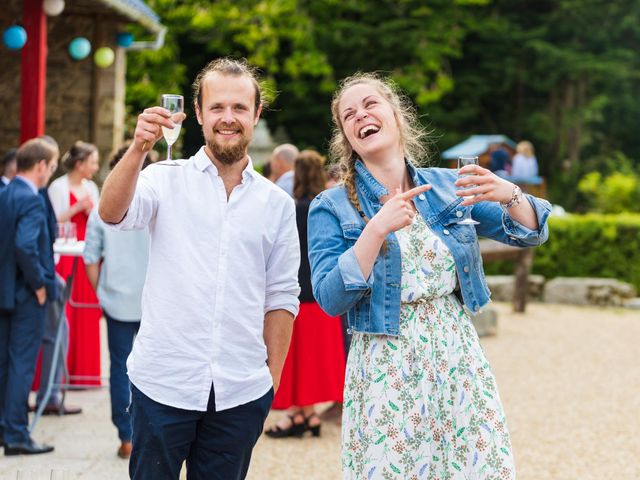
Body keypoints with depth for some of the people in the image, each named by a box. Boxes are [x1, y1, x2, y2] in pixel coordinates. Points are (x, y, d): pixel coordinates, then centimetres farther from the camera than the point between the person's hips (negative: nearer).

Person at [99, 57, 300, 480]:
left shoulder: (277, 203, 8)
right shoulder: (167, 180, 2)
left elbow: (281, 297, 9)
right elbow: (112, 214, -18)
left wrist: (274, 380, 5)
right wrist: (139, 149, -33)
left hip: (242, 393, 2)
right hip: (163, 382, -2)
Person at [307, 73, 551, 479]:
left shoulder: (447, 186, 5)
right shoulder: (332, 208, -3)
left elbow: (531, 234, 8)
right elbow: (331, 299, -12)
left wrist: (510, 196, -14)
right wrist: (376, 230, -22)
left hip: (459, 358, 3)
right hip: (386, 368, -3)